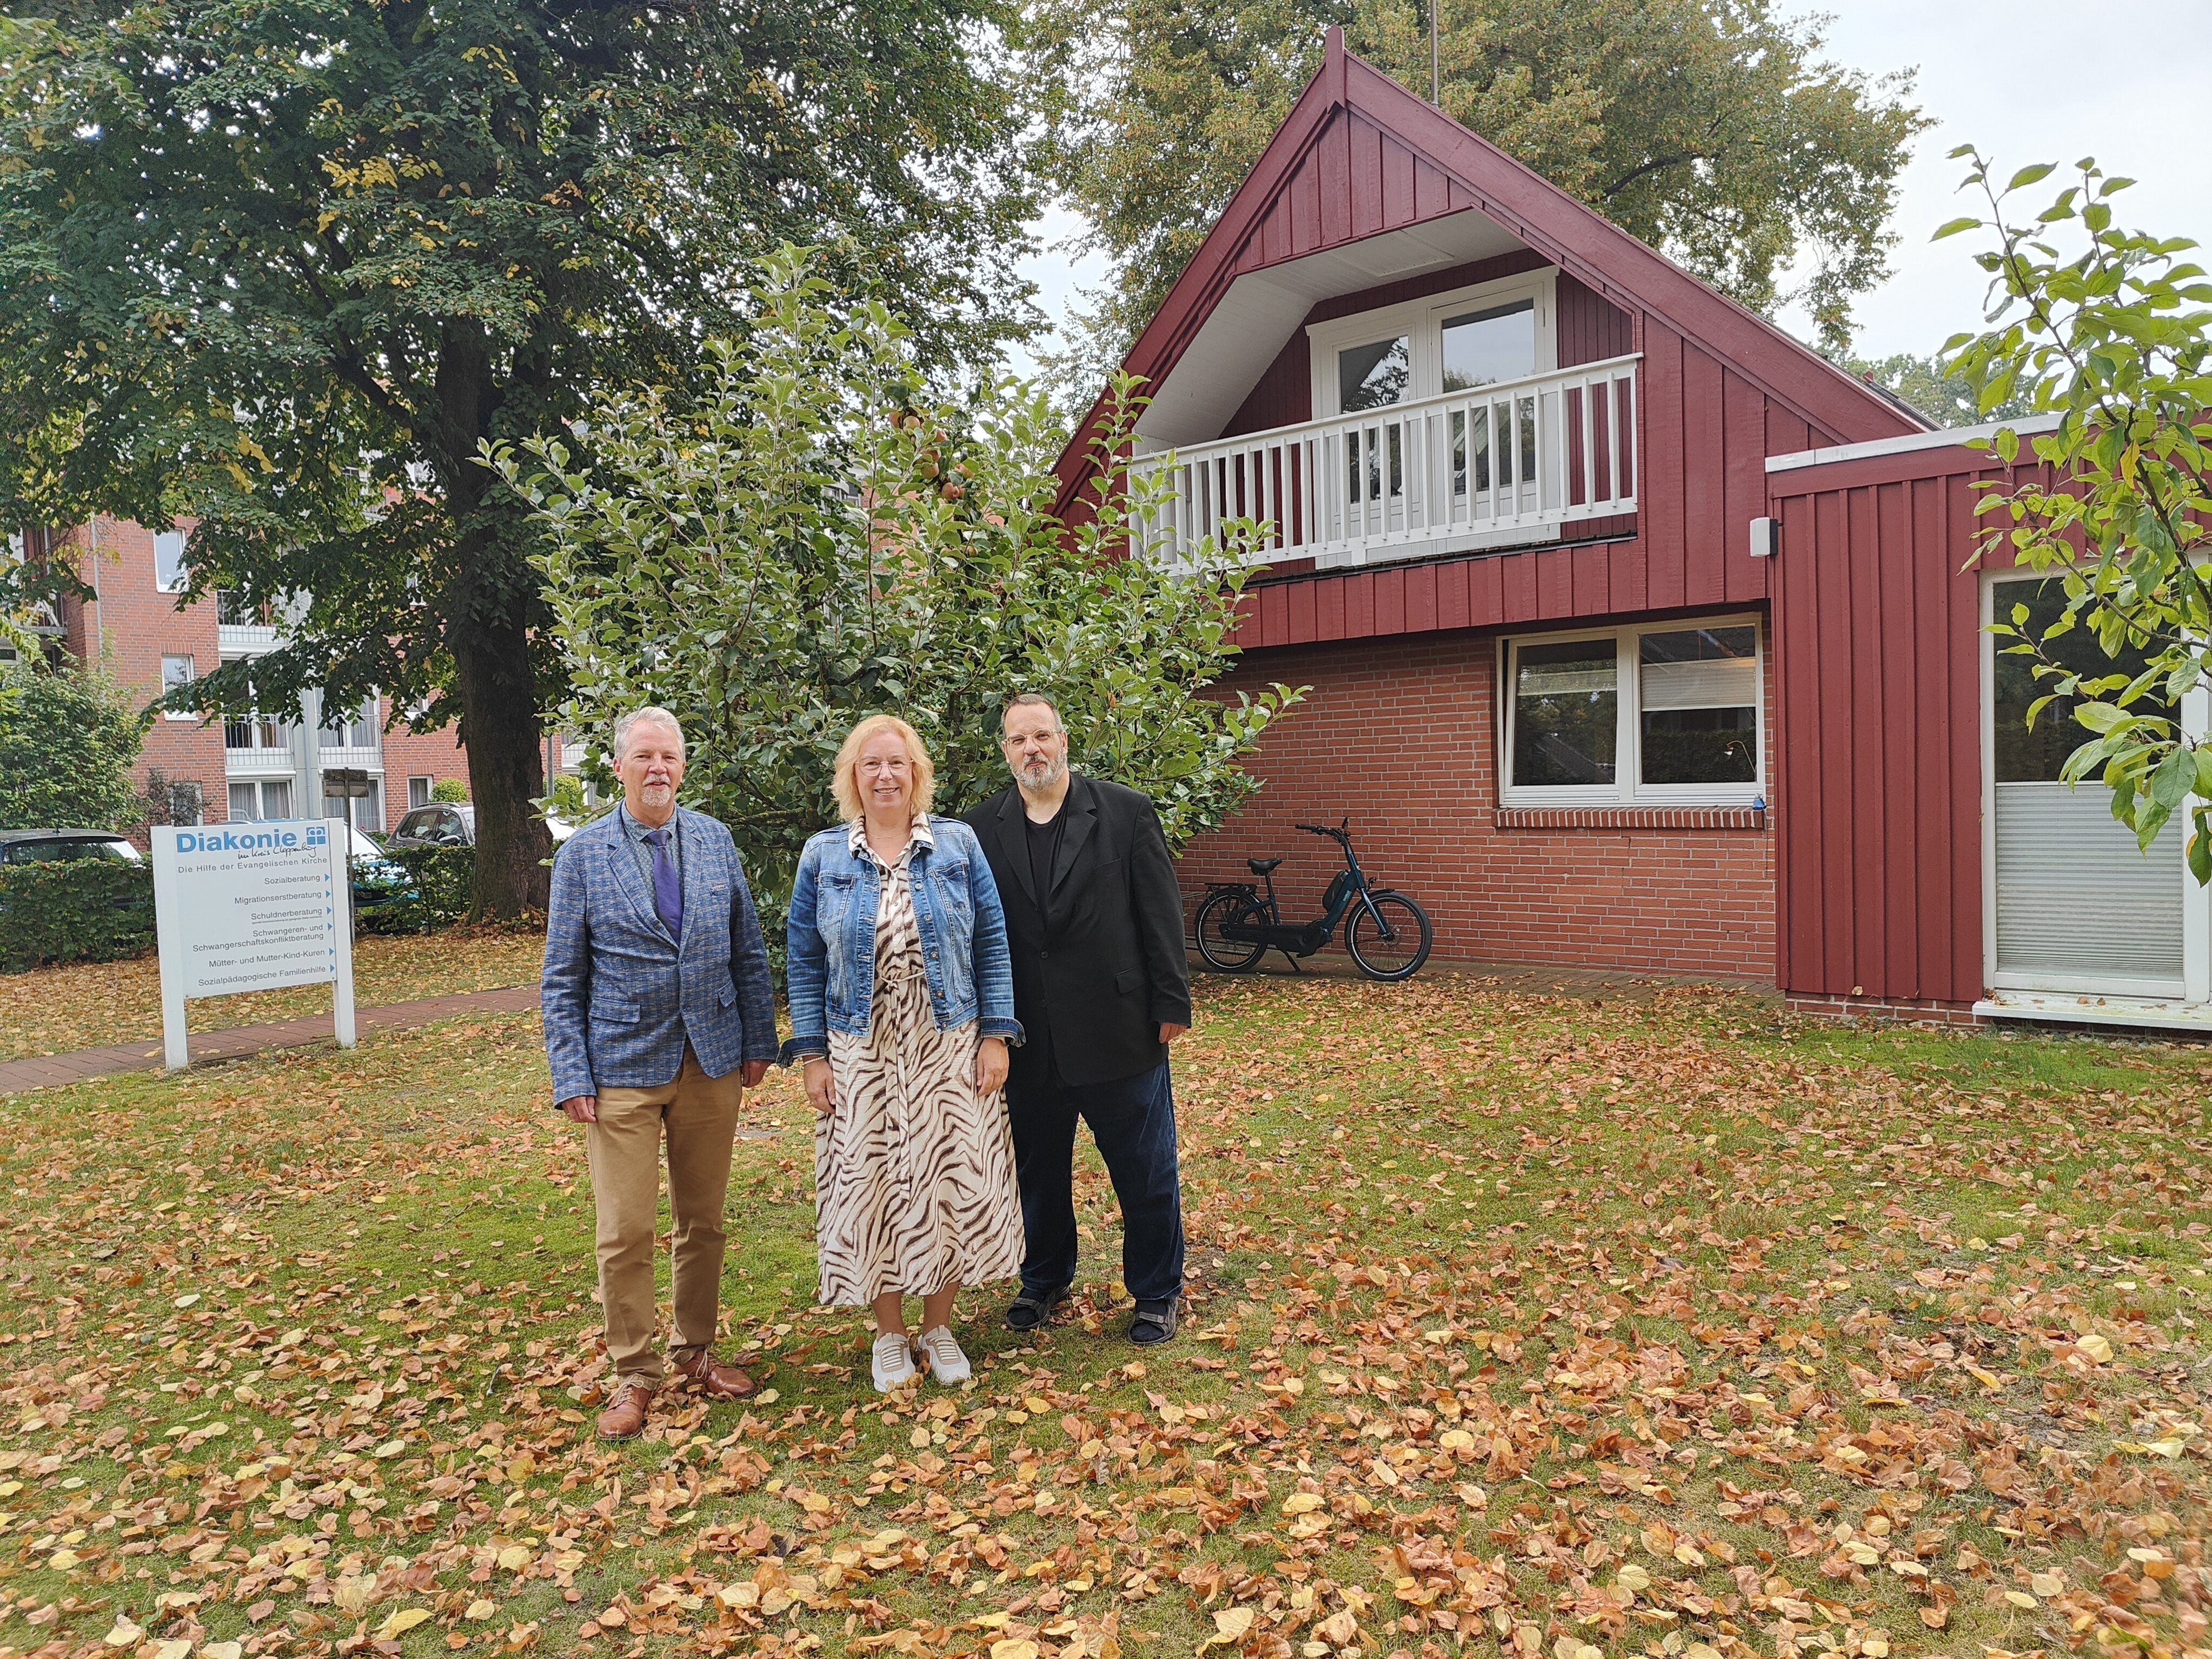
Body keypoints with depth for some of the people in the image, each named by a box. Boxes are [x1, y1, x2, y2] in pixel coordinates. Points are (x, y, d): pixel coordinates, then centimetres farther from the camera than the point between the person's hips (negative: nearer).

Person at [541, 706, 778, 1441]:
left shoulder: (715, 840, 4)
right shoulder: (582, 854, -2)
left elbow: (749, 951, 8)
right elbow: (563, 978, -1)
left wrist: (758, 1041, 4)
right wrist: (572, 1076, -7)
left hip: (713, 1062, 3)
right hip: (623, 1069, -2)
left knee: (703, 1220, 13)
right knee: (626, 1230, 0)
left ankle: (695, 1350, 31)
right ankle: (634, 1373, 18)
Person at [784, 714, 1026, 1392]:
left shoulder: (957, 845, 1)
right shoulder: (823, 856, 2)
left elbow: (991, 944, 1)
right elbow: (805, 962, 3)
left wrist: (996, 1035, -5)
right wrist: (812, 1055, -3)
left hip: (948, 1049, 0)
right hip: (861, 1055, 0)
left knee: (952, 1182, 5)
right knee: (871, 1186, 6)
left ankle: (938, 1326, 25)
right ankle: (889, 1332, 26)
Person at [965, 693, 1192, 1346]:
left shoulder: (1127, 813, -3)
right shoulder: (982, 830, 2)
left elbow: (1161, 916, -3)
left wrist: (1172, 1003, -6)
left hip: (1119, 1030, -2)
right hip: (1028, 1040, 2)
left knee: (1146, 1172, 9)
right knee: (1038, 1171, 18)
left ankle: (1157, 1292, 29)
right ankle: (1044, 1281, 39)